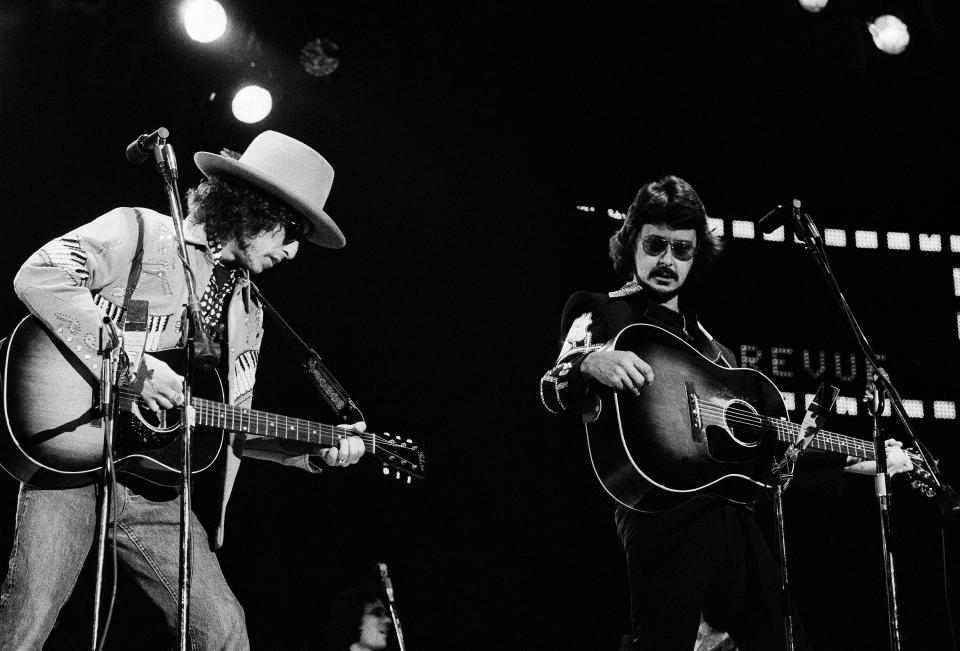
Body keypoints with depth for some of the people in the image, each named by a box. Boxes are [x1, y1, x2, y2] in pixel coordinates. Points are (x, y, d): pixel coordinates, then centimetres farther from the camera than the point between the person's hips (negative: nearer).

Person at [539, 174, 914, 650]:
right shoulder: (604, 314, 8)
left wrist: (856, 462, 25)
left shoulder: (706, 342, 27)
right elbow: (552, 390, -9)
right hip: (662, 509, -6)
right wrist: (589, 361, -33)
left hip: (734, 516, 7)